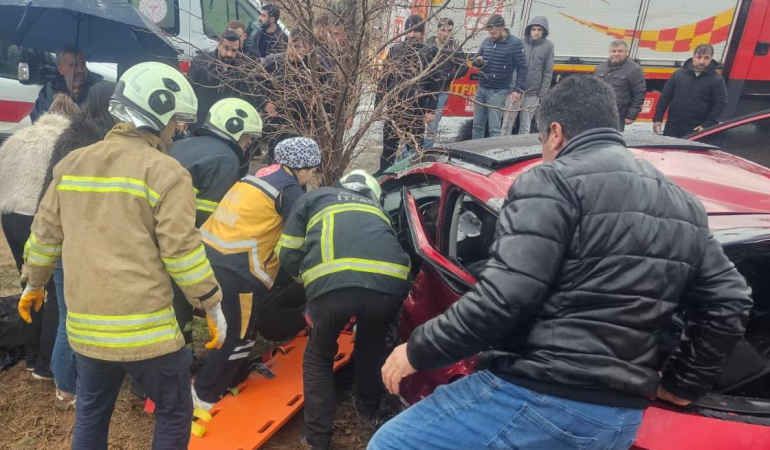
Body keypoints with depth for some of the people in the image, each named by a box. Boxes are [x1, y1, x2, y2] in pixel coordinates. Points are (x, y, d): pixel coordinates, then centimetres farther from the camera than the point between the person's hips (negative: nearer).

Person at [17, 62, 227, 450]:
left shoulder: (73, 164, 8)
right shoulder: (164, 171, -13)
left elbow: (45, 234, 14)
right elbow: (182, 250, -16)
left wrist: (35, 283, 29)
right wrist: (212, 305, -7)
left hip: (85, 325, 7)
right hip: (144, 328, -7)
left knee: (91, 415, 24)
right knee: (174, 414, 11)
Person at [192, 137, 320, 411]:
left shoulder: (264, 175, 19)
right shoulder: (289, 189, -7)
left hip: (210, 255, 9)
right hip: (234, 268, -9)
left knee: (232, 328, 24)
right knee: (239, 335, 6)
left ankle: (234, 380, 39)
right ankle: (203, 396, 17)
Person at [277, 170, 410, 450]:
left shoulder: (315, 198, 30)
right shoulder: (375, 208, 38)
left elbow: (288, 255, 23)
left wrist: (307, 278, 43)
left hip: (332, 284, -2)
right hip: (388, 282, 3)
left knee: (319, 358, 27)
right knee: (372, 348, 35)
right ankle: (370, 410, 54)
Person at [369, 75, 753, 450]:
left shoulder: (554, 182, -12)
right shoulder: (683, 204, 13)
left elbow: (503, 297, -21)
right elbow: (730, 302, 15)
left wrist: (418, 351, -9)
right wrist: (680, 384, 23)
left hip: (538, 398, -8)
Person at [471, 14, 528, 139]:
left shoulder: (515, 44, -7)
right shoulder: (486, 41, 7)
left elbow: (522, 68, -6)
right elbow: (475, 60, 18)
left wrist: (518, 89, -13)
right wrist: (477, 61, -7)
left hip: (498, 91, -5)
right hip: (481, 88, 5)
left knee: (494, 128, -8)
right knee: (477, 125, 8)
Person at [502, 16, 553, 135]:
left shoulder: (548, 46, 3)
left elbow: (548, 73, 3)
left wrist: (542, 94, -2)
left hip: (532, 94, 0)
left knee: (525, 127, 6)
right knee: (507, 124, 3)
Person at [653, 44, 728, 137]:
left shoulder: (717, 80, 1)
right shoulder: (679, 74, 7)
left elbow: (720, 104, -1)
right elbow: (665, 97, 8)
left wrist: (707, 125, -11)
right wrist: (658, 118, 1)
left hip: (696, 131, -2)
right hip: (672, 128, 2)